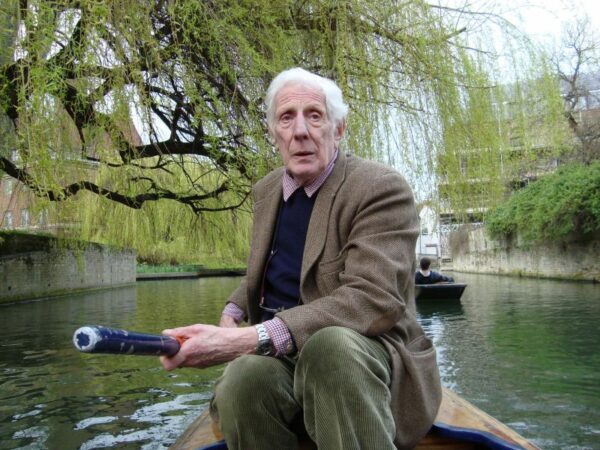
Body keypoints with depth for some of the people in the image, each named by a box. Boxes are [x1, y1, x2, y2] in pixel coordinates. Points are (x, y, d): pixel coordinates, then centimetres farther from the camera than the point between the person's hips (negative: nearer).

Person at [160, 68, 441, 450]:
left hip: (363, 353, -4)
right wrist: (233, 314, 4)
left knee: (331, 341, -39)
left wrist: (250, 339, -34)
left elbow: (373, 299, -25)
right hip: (278, 356, 5)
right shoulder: (266, 190, 11)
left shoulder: (381, 189, -11)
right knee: (244, 377, -31)